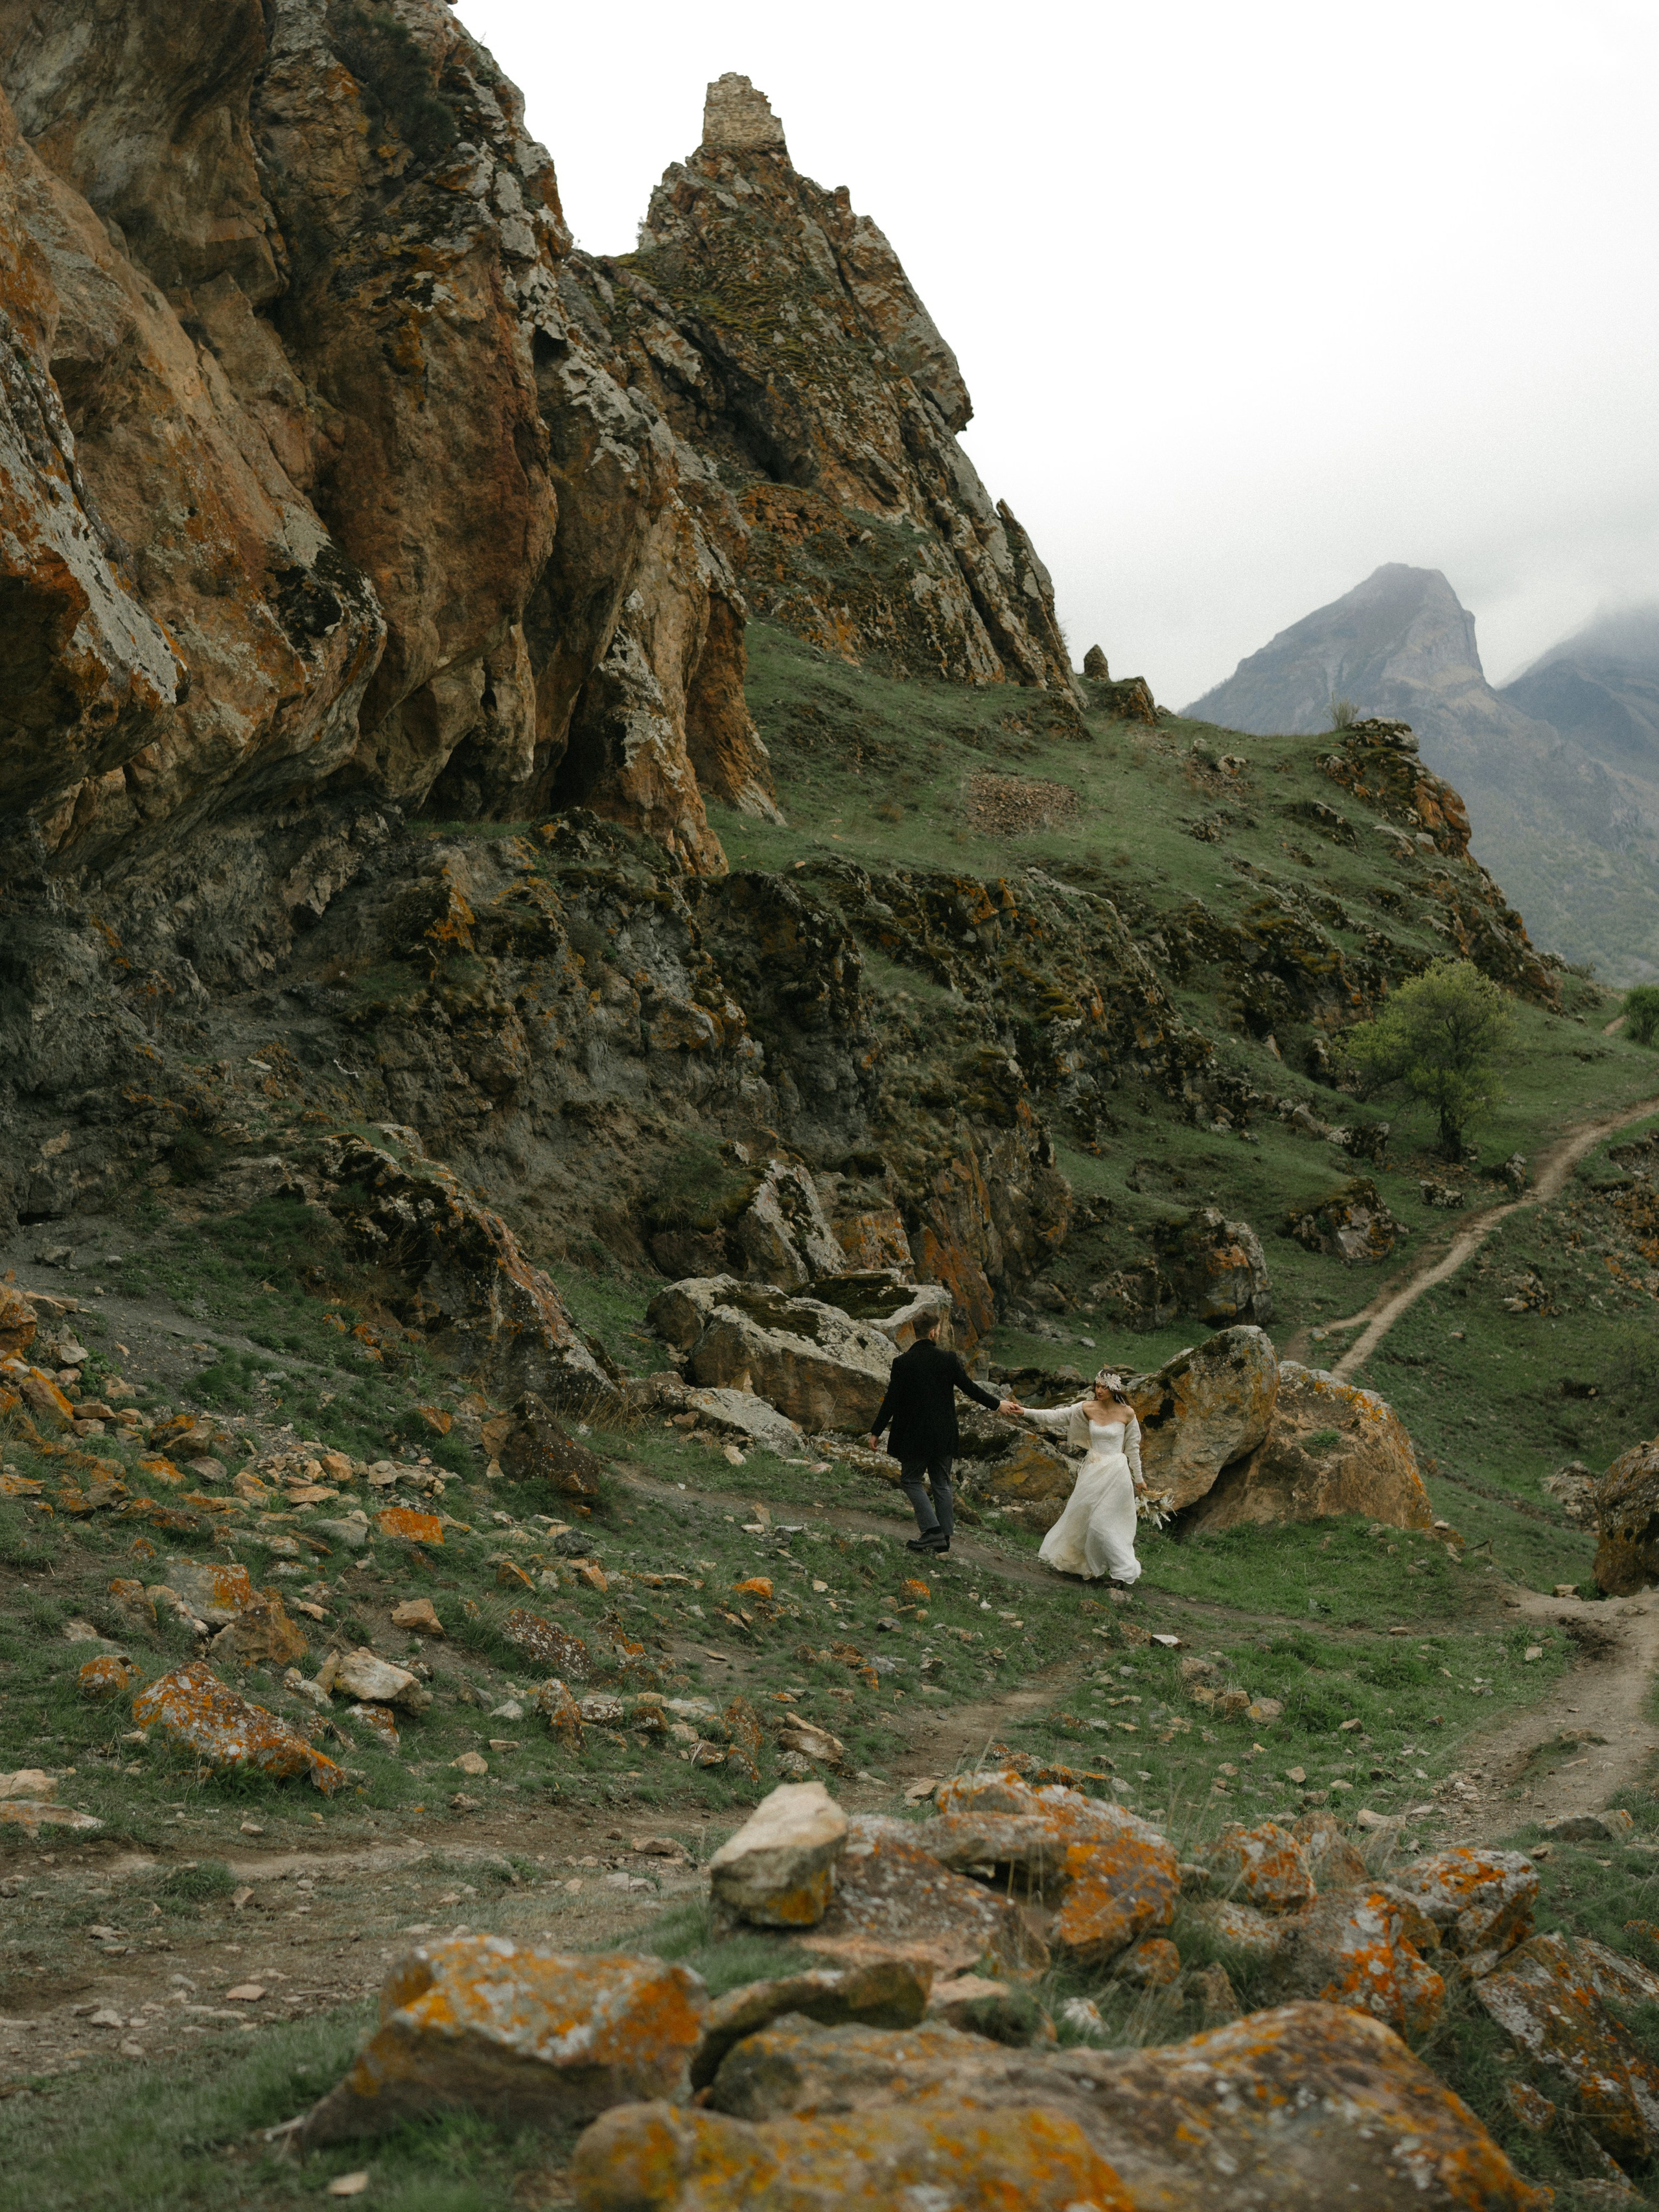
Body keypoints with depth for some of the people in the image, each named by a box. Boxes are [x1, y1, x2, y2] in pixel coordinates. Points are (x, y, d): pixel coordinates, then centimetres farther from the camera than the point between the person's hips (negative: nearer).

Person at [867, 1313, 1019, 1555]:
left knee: (911, 1480, 11)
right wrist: (997, 1404, 16)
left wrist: (876, 1432, -1)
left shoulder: (902, 1363, -12)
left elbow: (891, 1401, -10)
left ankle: (932, 1530, -5)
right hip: (944, 1436, 3)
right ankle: (942, 1542, 14)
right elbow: (969, 1387, 0)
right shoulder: (949, 1359, -7)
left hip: (914, 1435, -3)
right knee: (941, 1485, 13)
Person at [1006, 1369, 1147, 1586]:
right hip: (1092, 1470, 4)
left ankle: (1125, 1571, 6)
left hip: (1115, 1472, -4)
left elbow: (1133, 1447, 1)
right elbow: (1056, 1416, -3)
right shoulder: (1087, 1408, -2)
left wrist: (1138, 1478, 8)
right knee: (1082, 1517, 10)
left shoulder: (1127, 1413, -8)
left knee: (1103, 1522, -7)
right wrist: (1025, 1412, -12)